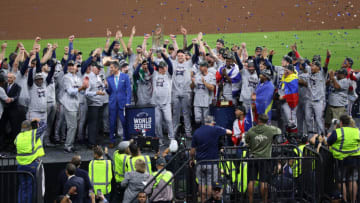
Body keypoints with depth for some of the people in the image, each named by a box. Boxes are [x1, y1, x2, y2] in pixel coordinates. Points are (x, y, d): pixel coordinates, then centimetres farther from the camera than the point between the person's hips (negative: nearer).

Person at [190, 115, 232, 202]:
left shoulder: (197, 132, 2)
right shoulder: (215, 130, -6)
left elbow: (192, 151, 3)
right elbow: (229, 132, 9)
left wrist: (192, 160, 19)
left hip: (200, 162, 3)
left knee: (201, 184, 10)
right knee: (211, 184, 2)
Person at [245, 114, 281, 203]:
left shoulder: (251, 131, -1)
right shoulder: (270, 129, -3)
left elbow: (247, 141, 13)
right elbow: (279, 131, 17)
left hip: (253, 157, 1)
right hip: (265, 158, -1)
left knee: (251, 181, 4)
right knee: (263, 182, 1)